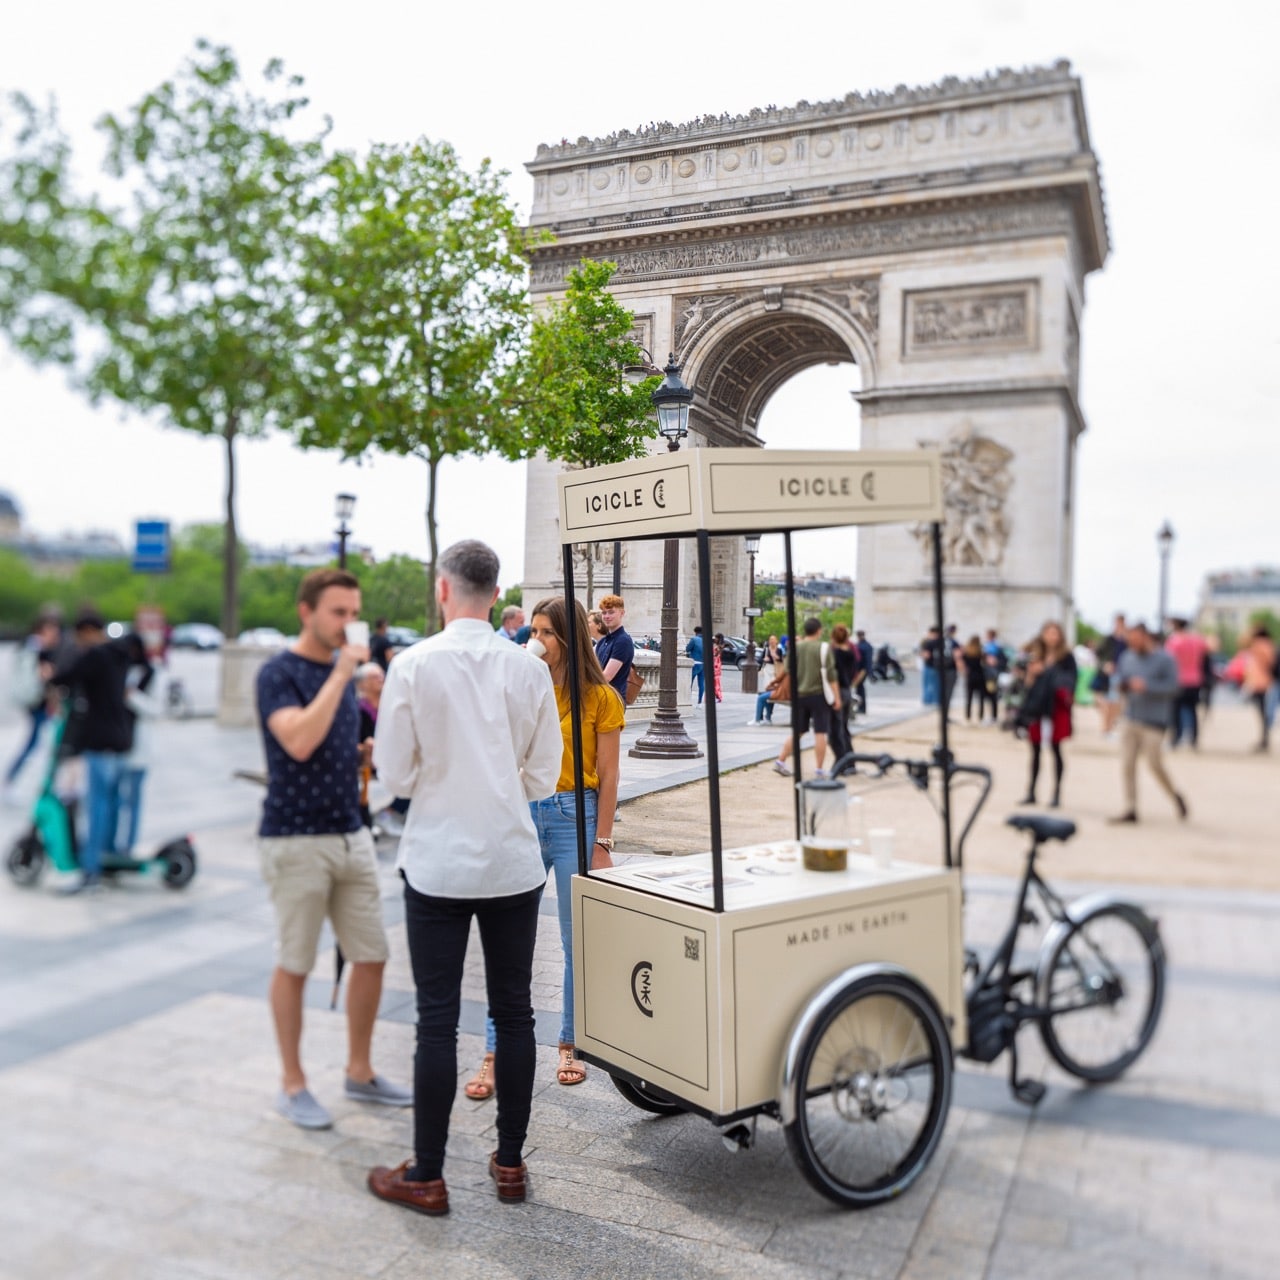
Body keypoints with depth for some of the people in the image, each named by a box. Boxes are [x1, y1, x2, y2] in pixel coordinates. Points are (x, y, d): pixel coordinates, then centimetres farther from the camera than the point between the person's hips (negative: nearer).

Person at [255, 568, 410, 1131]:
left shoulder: (342, 671, 12)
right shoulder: (279, 672, -11)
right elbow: (299, 743, -28)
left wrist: (370, 752, 3)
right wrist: (341, 673, -24)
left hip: (350, 835, 7)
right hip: (296, 840, -7)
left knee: (371, 957, 9)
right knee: (294, 965, 4)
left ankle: (359, 1072, 25)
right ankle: (292, 1084, 20)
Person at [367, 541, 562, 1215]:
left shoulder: (413, 665, -10)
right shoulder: (529, 668, -3)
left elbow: (394, 774, -5)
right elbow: (544, 776, 3)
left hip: (438, 865, -2)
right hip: (513, 862, 2)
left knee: (437, 1019, 6)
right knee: (513, 1012, 12)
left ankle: (426, 1177, 17)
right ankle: (510, 1163, 24)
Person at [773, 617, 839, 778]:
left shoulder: (795, 647, 4)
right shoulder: (823, 648, -8)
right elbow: (830, 675, -9)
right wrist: (837, 697, -4)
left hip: (799, 695, 5)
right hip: (818, 694, -5)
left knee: (797, 731, 15)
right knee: (820, 733, 2)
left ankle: (780, 761, 12)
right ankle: (820, 769, 4)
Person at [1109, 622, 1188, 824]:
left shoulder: (1163, 659, -7)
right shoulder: (1126, 658, 8)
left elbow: (1172, 687, -12)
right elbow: (1117, 679, 15)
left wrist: (1146, 686, -21)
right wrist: (1119, 684, -7)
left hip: (1153, 722, -5)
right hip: (1130, 720, 5)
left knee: (1154, 765, -2)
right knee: (1127, 765, 1)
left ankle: (1175, 795, 25)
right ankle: (1130, 810, 8)